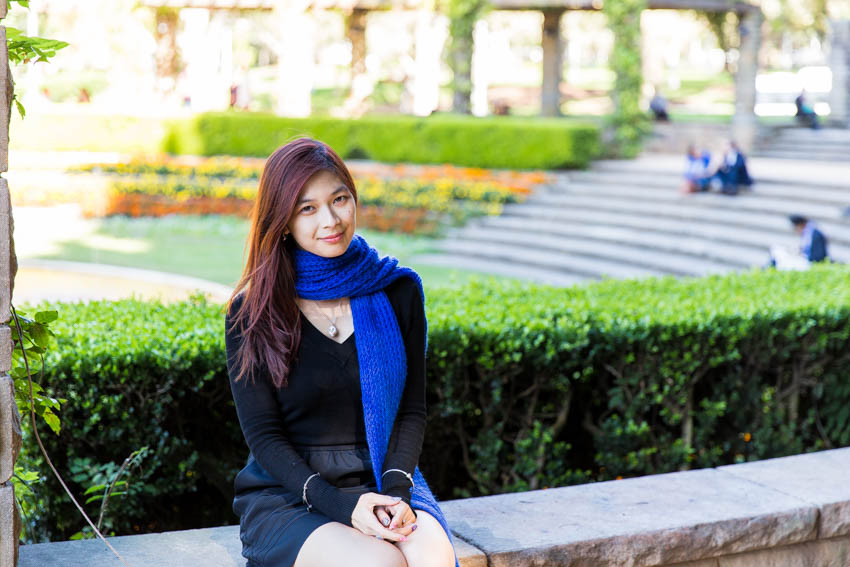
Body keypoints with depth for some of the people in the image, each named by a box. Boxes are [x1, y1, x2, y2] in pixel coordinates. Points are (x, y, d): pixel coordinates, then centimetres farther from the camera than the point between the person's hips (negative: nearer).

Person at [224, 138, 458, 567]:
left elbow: (411, 410, 6)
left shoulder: (399, 292, 5)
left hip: (380, 482, 2)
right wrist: (339, 505, -17)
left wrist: (395, 491, -12)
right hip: (287, 494, -2)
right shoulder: (251, 312, -3)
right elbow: (263, 434, -5)